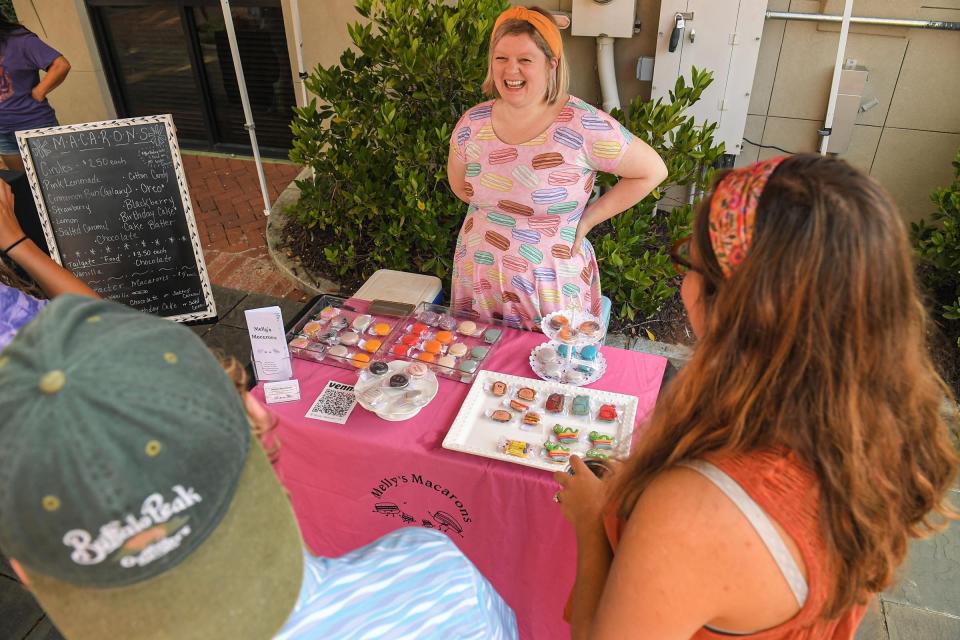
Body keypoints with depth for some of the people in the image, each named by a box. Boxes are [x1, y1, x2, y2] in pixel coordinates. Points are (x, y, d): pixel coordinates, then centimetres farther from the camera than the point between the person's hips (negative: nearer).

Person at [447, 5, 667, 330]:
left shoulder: (584, 125, -18)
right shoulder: (472, 123, -4)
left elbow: (652, 171, -8)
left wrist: (587, 219, -9)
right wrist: (497, 208, 1)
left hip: (551, 285, -4)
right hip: (479, 277, 4)